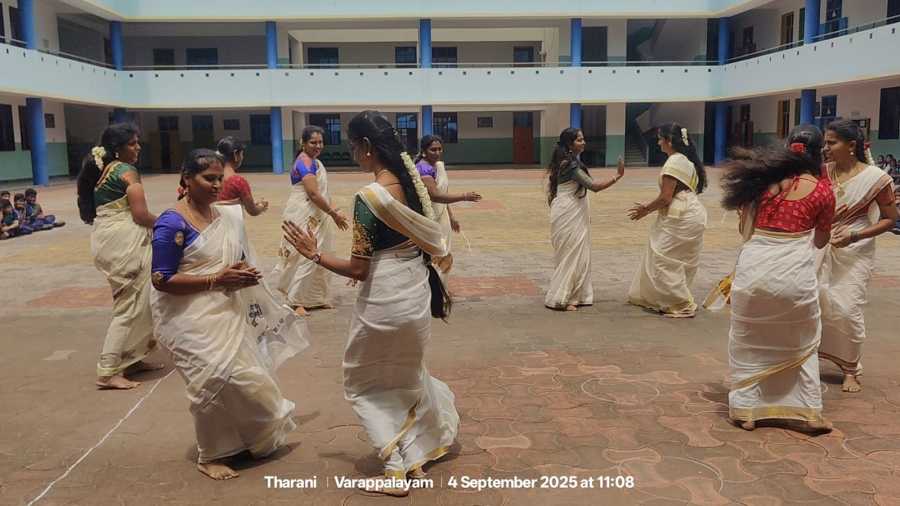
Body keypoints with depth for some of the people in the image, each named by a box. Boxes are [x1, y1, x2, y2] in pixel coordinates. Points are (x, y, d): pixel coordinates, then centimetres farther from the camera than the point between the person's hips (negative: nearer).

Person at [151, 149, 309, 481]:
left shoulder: (227, 215, 7)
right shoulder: (172, 224, -15)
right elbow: (162, 280, -17)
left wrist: (244, 274, -3)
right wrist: (216, 280, -23)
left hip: (228, 313, 7)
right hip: (193, 319, -7)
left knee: (241, 380, 8)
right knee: (217, 382, -8)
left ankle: (237, 441, 31)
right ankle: (210, 456, 15)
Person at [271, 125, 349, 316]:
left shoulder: (314, 162, 14)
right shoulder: (305, 162, -17)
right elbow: (313, 194, -23)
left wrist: (333, 210, 9)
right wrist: (333, 214, -17)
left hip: (314, 216, 10)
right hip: (304, 216, -10)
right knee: (306, 256, -7)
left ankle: (315, 298, 22)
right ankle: (296, 301, 2)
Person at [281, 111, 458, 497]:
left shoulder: (368, 197, -23)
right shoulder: (412, 181, 0)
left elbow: (359, 270, -19)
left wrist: (314, 254, -8)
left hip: (384, 300, -7)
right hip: (416, 294, 8)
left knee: (364, 381, 14)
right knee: (406, 375, 25)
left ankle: (396, 468, 13)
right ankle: (416, 458, 34)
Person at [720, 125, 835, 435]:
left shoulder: (763, 179, 7)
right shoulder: (822, 190, 1)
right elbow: (820, 242, 16)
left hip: (752, 269, 1)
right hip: (793, 275, -1)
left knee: (748, 342, 17)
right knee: (801, 343, 20)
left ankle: (745, 409, 20)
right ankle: (808, 412, 25)